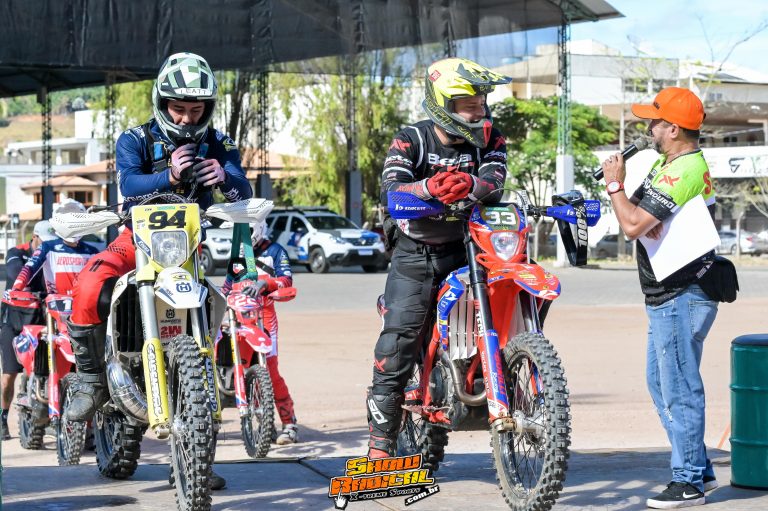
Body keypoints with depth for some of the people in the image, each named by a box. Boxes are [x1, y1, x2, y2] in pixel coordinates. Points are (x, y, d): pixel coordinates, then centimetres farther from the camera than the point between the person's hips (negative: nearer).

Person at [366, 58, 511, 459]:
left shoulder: (487, 138, 1)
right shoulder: (410, 141, -5)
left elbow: (495, 178, -18)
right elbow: (391, 189, -21)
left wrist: (468, 184, -42)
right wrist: (430, 187, -42)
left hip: (465, 248, 3)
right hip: (415, 253, -3)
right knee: (399, 337, -10)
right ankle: (381, 440, -7)